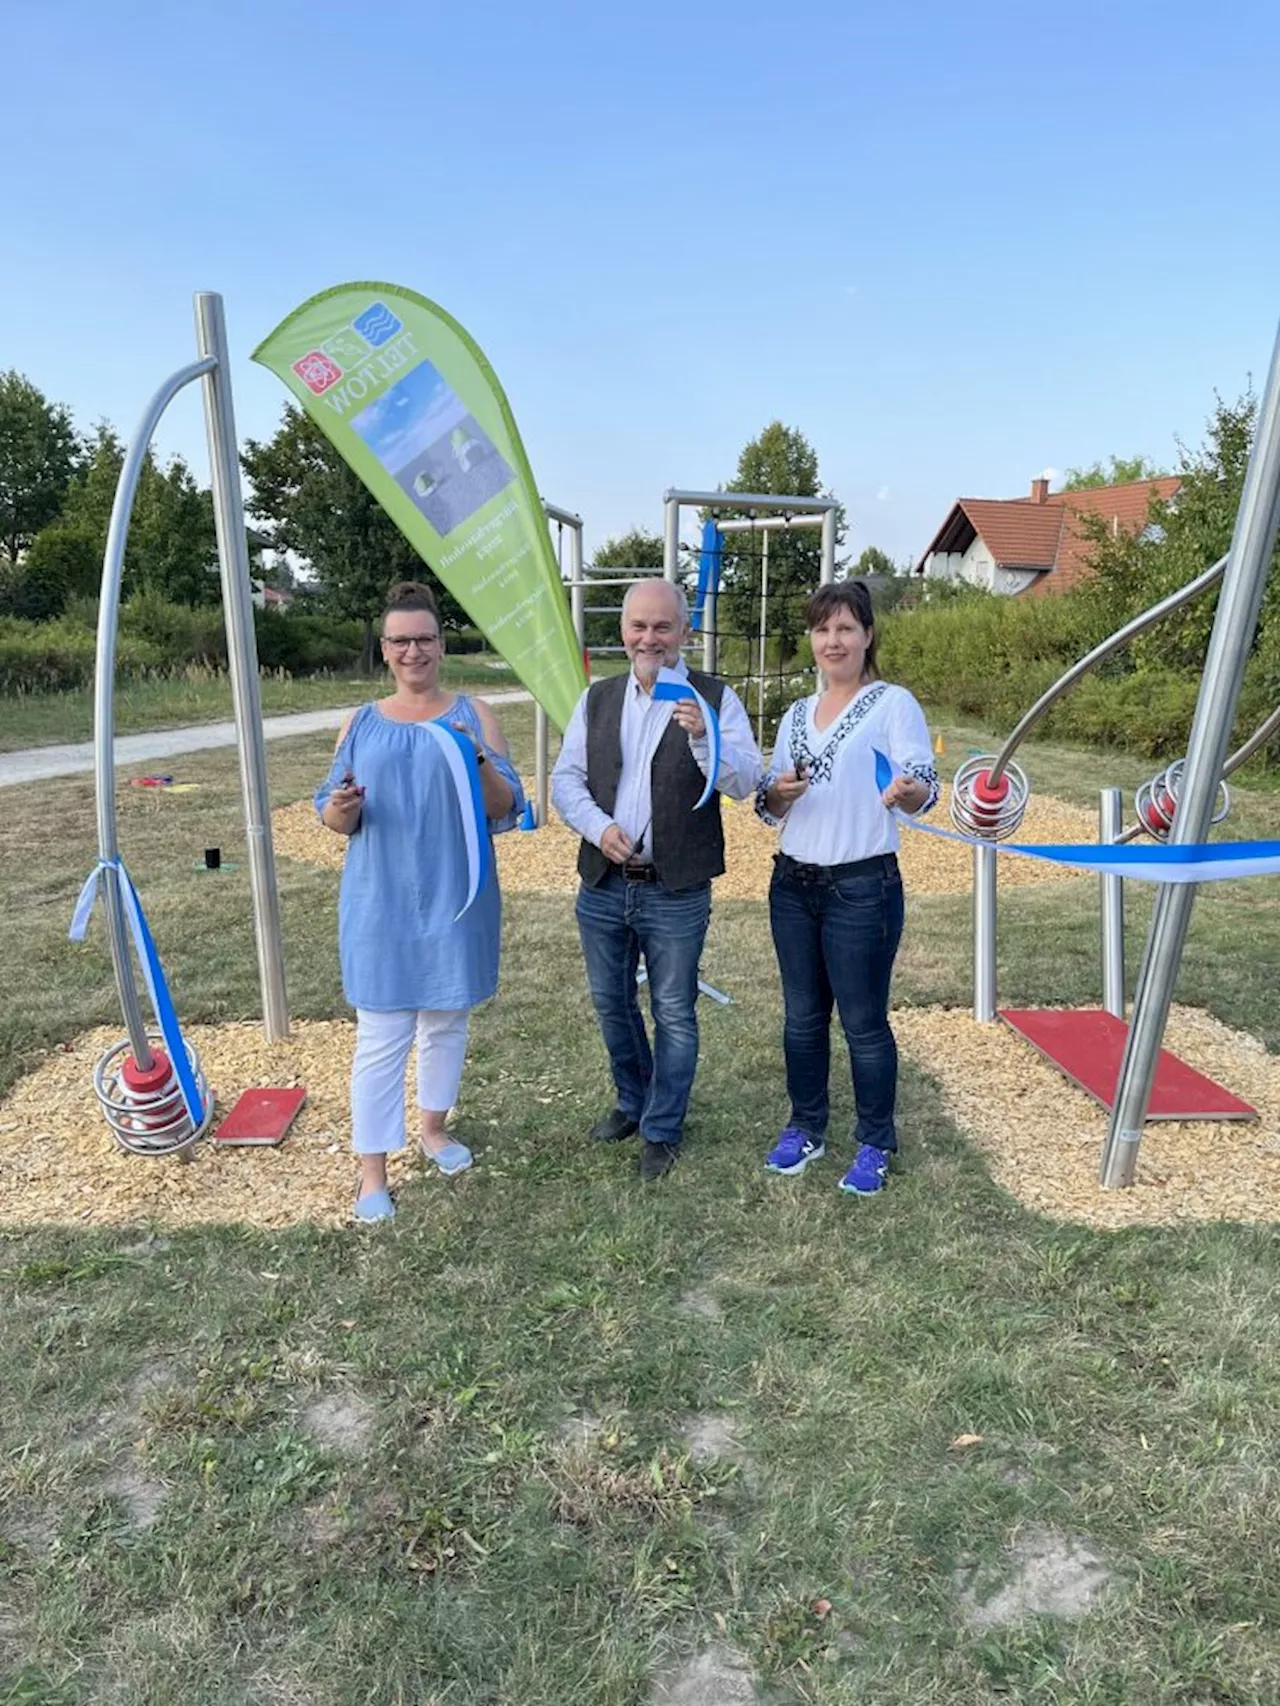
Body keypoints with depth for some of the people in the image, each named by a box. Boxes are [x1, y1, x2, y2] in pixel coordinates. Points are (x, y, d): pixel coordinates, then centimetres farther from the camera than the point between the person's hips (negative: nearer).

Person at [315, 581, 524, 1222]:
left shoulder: (472, 714, 2)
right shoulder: (362, 723, 6)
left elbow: (507, 808, -5)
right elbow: (333, 819, 6)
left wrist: (480, 761, -24)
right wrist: (342, 805, -18)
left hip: (456, 900, 1)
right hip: (380, 905, 0)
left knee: (446, 1021, 16)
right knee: (380, 1036, 0)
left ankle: (433, 1127, 38)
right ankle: (372, 1172, 13)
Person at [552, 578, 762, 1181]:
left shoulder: (715, 698, -4)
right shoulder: (597, 699, 8)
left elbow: (745, 782, -14)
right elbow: (566, 778, 6)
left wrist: (702, 736, -31)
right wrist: (599, 827, -12)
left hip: (676, 892, -4)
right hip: (603, 885, 4)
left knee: (674, 1013, 7)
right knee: (610, 1002, 18)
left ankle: (661, 1130, 26)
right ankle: (633, 1102, 41)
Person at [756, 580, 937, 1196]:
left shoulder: (894, 704, -5)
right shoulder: (796, 715, 12)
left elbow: (924, 787, -16)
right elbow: (769, 809, 12)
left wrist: (907, 791, -39)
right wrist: (780, 791, -11)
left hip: (862, 889, -5)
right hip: (794, 884, 6)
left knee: (864, 1022, 4)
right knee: (802, 1017, 15)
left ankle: (875, 1145, 24)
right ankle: (805, 1129, 33)